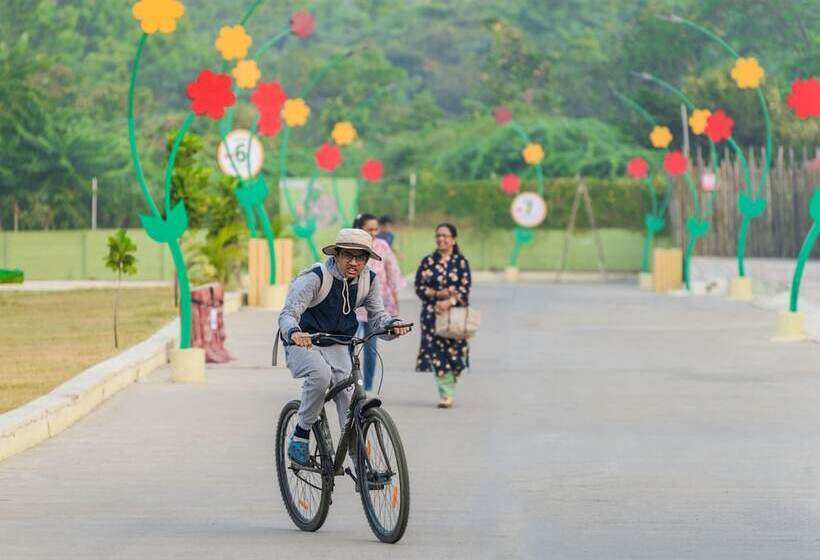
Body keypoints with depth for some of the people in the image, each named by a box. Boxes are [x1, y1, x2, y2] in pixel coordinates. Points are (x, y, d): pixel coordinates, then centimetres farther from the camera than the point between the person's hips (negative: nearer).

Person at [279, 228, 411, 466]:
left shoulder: (369, 281, -5)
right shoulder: (315, 278, -22)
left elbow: (377, 316, -2)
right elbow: (288, 314, -28)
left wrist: (392, 325, -26)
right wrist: (294, 333, -51)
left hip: (337, 347, 4)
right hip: (302, 345, -4)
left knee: (351, 400, -15)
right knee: (320, 374, -35)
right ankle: (300, 436, -19)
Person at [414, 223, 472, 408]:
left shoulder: (461, 262, 4)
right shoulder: (428, 262, 7)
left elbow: (465, 288, -4)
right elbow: (419, 287, 3)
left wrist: (449, 301, -18)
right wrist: (437, 294, -12)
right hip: (432, 313, 1)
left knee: (453, 352, -4)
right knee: (437, 354, -9)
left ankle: (448, 394, 8)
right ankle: (446, 394, -8)